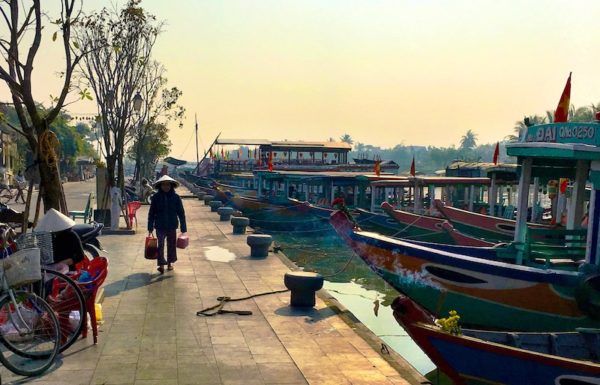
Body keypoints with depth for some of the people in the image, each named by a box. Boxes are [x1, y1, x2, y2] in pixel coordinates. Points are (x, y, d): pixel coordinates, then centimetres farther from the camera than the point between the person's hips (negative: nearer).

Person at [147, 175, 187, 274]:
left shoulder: (175, 197, -4)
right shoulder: (156, 197, -4)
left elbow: (181, 213, -1)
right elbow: (151, 213, 1)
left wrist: (183, 228, -3)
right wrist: (150, 227, -1)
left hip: (172, 226, 1)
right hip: (160, 226, -1)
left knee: (171, 244, 12)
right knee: (160, 245, -8)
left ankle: (170, 262, 29)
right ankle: (161, 265, -6)